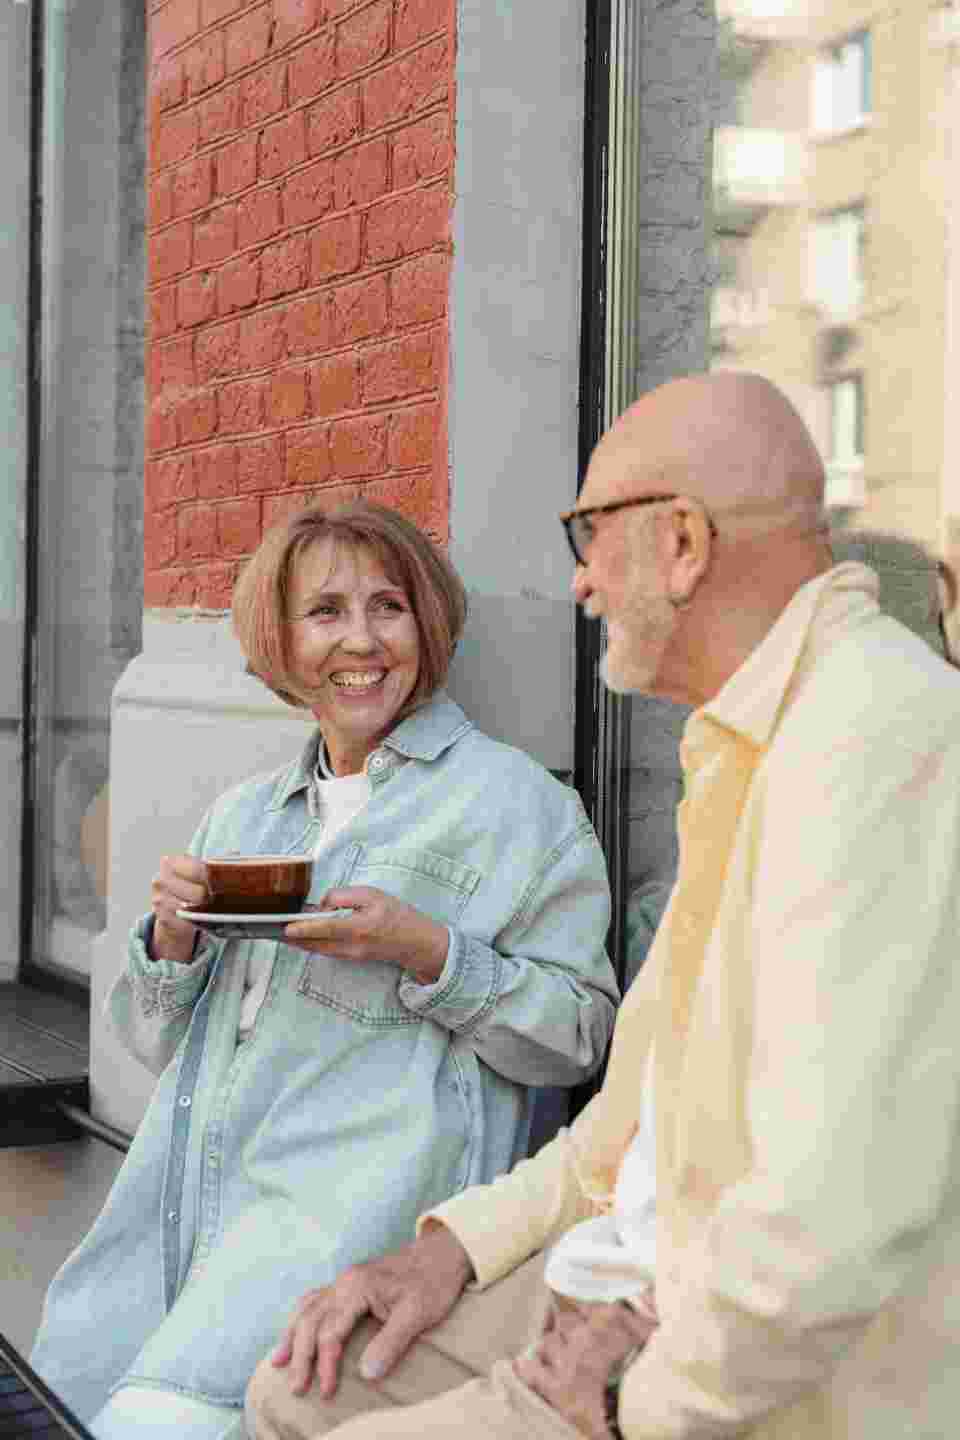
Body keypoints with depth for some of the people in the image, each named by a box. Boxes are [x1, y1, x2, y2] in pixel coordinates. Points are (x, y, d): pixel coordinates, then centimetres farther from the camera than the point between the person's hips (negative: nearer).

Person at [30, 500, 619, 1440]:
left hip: (358, 1193, -5)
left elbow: (578, 1033, -2)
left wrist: (426, 951, -15)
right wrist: (172, 938, 0)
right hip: (184, 1206, 5)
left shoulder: (513, 801, 2)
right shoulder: (242, 815, 19)